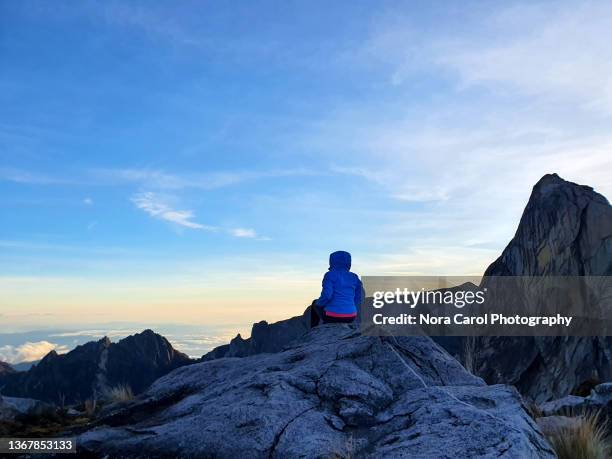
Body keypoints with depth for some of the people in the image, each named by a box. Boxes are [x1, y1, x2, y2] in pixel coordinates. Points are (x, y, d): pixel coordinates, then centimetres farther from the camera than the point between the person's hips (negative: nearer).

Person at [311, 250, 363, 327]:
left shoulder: (330, 275, -9)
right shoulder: (354, 277, 6)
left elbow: (326, 296, -19)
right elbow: (358, 300, 9)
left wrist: (318, 303, 1)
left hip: (333, 316, -5)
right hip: (351, 317, 5)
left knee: (315, 304, 28)